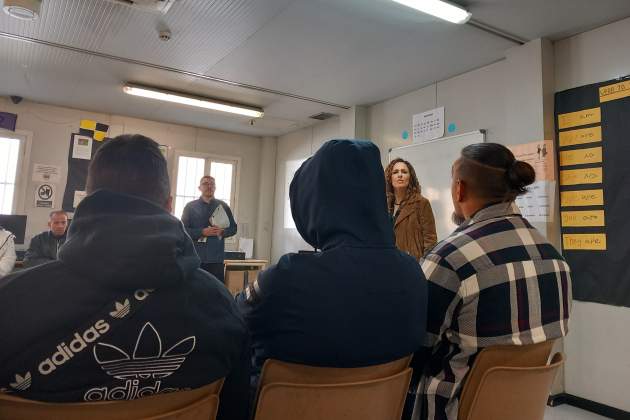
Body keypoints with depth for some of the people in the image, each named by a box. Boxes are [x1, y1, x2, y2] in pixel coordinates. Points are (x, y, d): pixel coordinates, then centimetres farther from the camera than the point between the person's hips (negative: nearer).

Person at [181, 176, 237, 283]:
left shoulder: (223, 206, 11)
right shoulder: (190, 207, 6)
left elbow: (233, 228, 12)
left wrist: (222, 231, -9)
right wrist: (202, 232, -14)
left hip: (216, 258, 1)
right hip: (195, 258, -1)